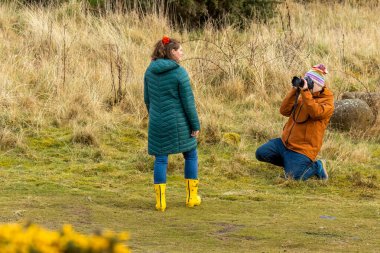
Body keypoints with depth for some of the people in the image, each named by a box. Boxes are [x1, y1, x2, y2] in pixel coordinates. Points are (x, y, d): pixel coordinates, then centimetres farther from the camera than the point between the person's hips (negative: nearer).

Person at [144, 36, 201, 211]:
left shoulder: (150, 71, 2)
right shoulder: (179, 72, -14)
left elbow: (147, 99, 9)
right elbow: (188, 102, -13)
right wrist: (195, 125, -5)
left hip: (157, 123, 4)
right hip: (178, 123, -4)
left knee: (160, 159, 9)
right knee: (191, 156, 14)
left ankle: (160, 201, 4)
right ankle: (192, 197, 17)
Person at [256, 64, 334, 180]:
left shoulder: (327, 102, -6)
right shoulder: (302, 97, 15)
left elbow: (315, 112, -28)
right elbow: (284, 111, 3)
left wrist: (305, 91, -28)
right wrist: (294, 91, -5)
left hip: (302, 149, -7)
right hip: (285, 142, 8)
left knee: (294, 176, -21)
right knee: (261, 153, -2)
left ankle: (316, 167, 8)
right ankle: (290, 163, 15)